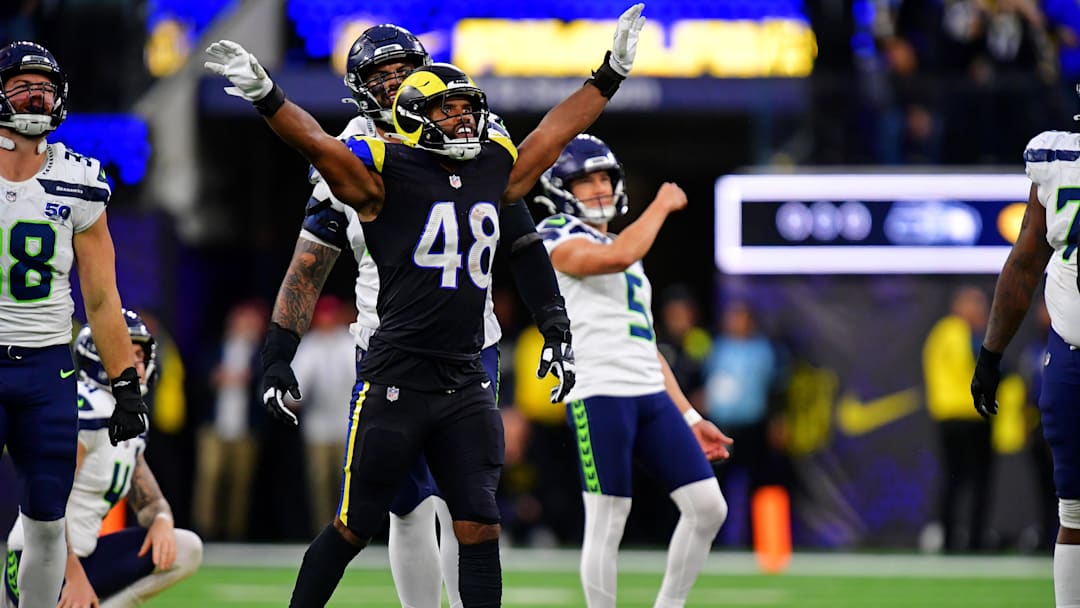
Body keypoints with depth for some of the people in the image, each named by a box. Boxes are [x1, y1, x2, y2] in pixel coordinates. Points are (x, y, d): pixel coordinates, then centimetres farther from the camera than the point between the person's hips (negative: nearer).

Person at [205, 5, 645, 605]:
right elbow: (317, 144, -18)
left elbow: (558, 129, 23)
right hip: (397, 381, -5)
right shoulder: (388, 174, -6)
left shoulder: (495, 168, 12)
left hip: (466, 386, 5)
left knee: (479, 530, 0)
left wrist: (612, 72, 26)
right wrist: (264, 95, -34)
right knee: (354, 527, 3)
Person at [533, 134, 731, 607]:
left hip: (651, 397, 8)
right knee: (607, 523, -7)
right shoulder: (557, 240, 0)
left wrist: (689, 418, 21)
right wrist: (662, 205, -7)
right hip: (598, 395, -8)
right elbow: (619, 256, -22)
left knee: (708, 508, 0)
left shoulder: (622, 256, 25)